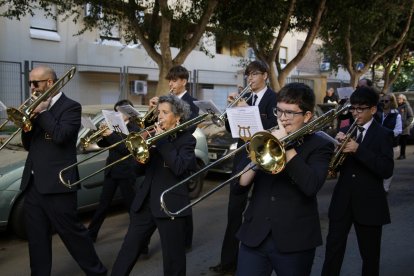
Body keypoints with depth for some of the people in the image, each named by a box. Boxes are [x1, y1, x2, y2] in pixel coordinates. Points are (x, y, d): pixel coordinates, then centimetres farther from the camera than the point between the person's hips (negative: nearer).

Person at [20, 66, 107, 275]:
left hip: (56, 183, -7)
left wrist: (41, 112, -11)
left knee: (72, 232, 2)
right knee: (37, 239, 12)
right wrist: (29, 117, -2)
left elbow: (61, 136, -21)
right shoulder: (37, 107, 16)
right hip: (32, 184, 7)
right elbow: (28, 145, 15)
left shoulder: (70, 107, -5)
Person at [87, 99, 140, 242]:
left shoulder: (134, 129, -7)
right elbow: (102, 144, 8)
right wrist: (102, 133, -11)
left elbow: (127, 147, -20)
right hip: (111, 170, 5)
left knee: (131, 203, 5)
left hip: (126, 171, -5)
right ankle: (91, 233, 11)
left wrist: (111, 134, -26)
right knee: (103, 203, 8)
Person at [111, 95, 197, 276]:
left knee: (173, 258, 6)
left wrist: (161, 140, -16)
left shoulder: (186, 139, -3)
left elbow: (179, 168, -21)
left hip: (170, 204, -5)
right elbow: (141, 170, 11)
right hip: (145, 202, 5)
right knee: (128, 252, 9)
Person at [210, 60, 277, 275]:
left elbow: (272, 126, -19)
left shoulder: (273, 98, -5)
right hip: (242, 157, 6)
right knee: (234, 209, 7)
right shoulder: (245, 98, 13)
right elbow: (231, 128, 10)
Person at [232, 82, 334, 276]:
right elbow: (238, 188, 5)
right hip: (254, 236, 3)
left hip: (294, 240, -3)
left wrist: (286, 147, -17)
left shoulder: (320, 146, -2)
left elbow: (311, 186, -22)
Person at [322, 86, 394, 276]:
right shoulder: (345, 132, 9)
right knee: (333, 251, 1)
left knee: (370, 255, 11)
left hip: (369, 203, -3)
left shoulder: (383, 135, -3)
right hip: (342, 200, 3)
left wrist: (358, 150, -25)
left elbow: (387, 170, -16)